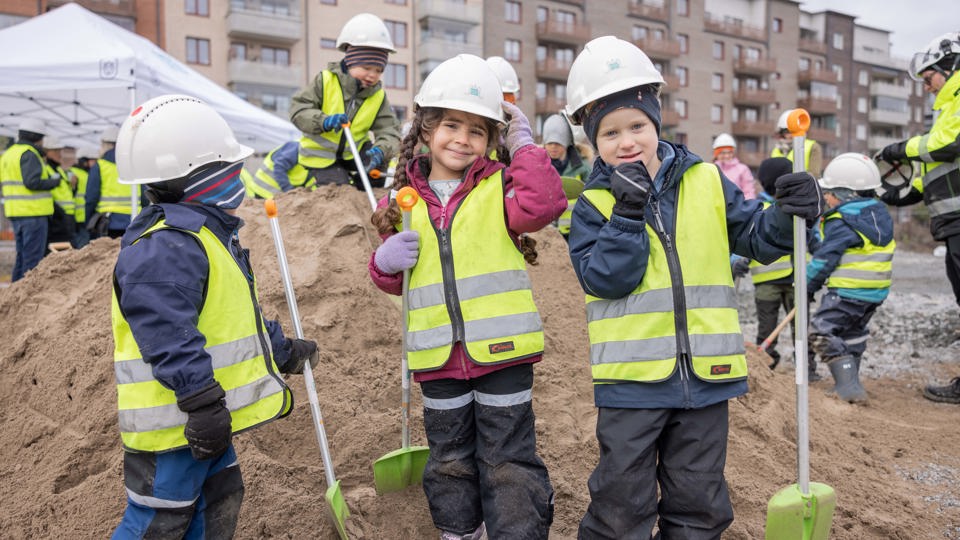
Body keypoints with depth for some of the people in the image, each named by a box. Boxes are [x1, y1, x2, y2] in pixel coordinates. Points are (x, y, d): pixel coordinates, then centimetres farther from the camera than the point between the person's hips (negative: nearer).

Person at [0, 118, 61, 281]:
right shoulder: (29, 154, -12)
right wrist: (55, 181, -8)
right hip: (33, 212, -9)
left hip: (15, 212, 9)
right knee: (33, 257, -6)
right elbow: (32, 182, -22)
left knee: (22, 255, 16)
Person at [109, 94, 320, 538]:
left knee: (216, 504, 22)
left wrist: (283, 351, 26)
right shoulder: (165, 247, -23)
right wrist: (201, 400, -30)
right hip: (174, 420, -10)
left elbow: (238, 314, 22)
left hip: (207, 417, 11)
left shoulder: (209, 235, 13)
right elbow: (168, 336, -30)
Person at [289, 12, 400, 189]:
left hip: (353, 151, 4)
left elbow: (389, 130, -13)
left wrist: (381, 150, -37)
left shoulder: (378, 96, -6)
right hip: (321, 155, -3)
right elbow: (298, 107, -19)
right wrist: (324, 121, -38)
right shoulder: (326, 81, -15)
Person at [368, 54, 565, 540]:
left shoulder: (499, 187, -2)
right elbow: (393, 281, 15)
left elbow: (543, 204, -23)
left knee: (508, 462, 7)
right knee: (449, 462, 19)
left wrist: (523, 145, -14)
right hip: (439, 356, 4)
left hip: (501, 350, -3)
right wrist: (385, 263, -8)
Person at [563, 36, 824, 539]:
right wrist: (628, 212, -20)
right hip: (632, 377, -2)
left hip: (705, 374, 3)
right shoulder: (594, 204, -3)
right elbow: (605, 280, -14)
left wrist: (788, 215, -11)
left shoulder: (706, 182, 4)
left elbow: (756, 237, 9)